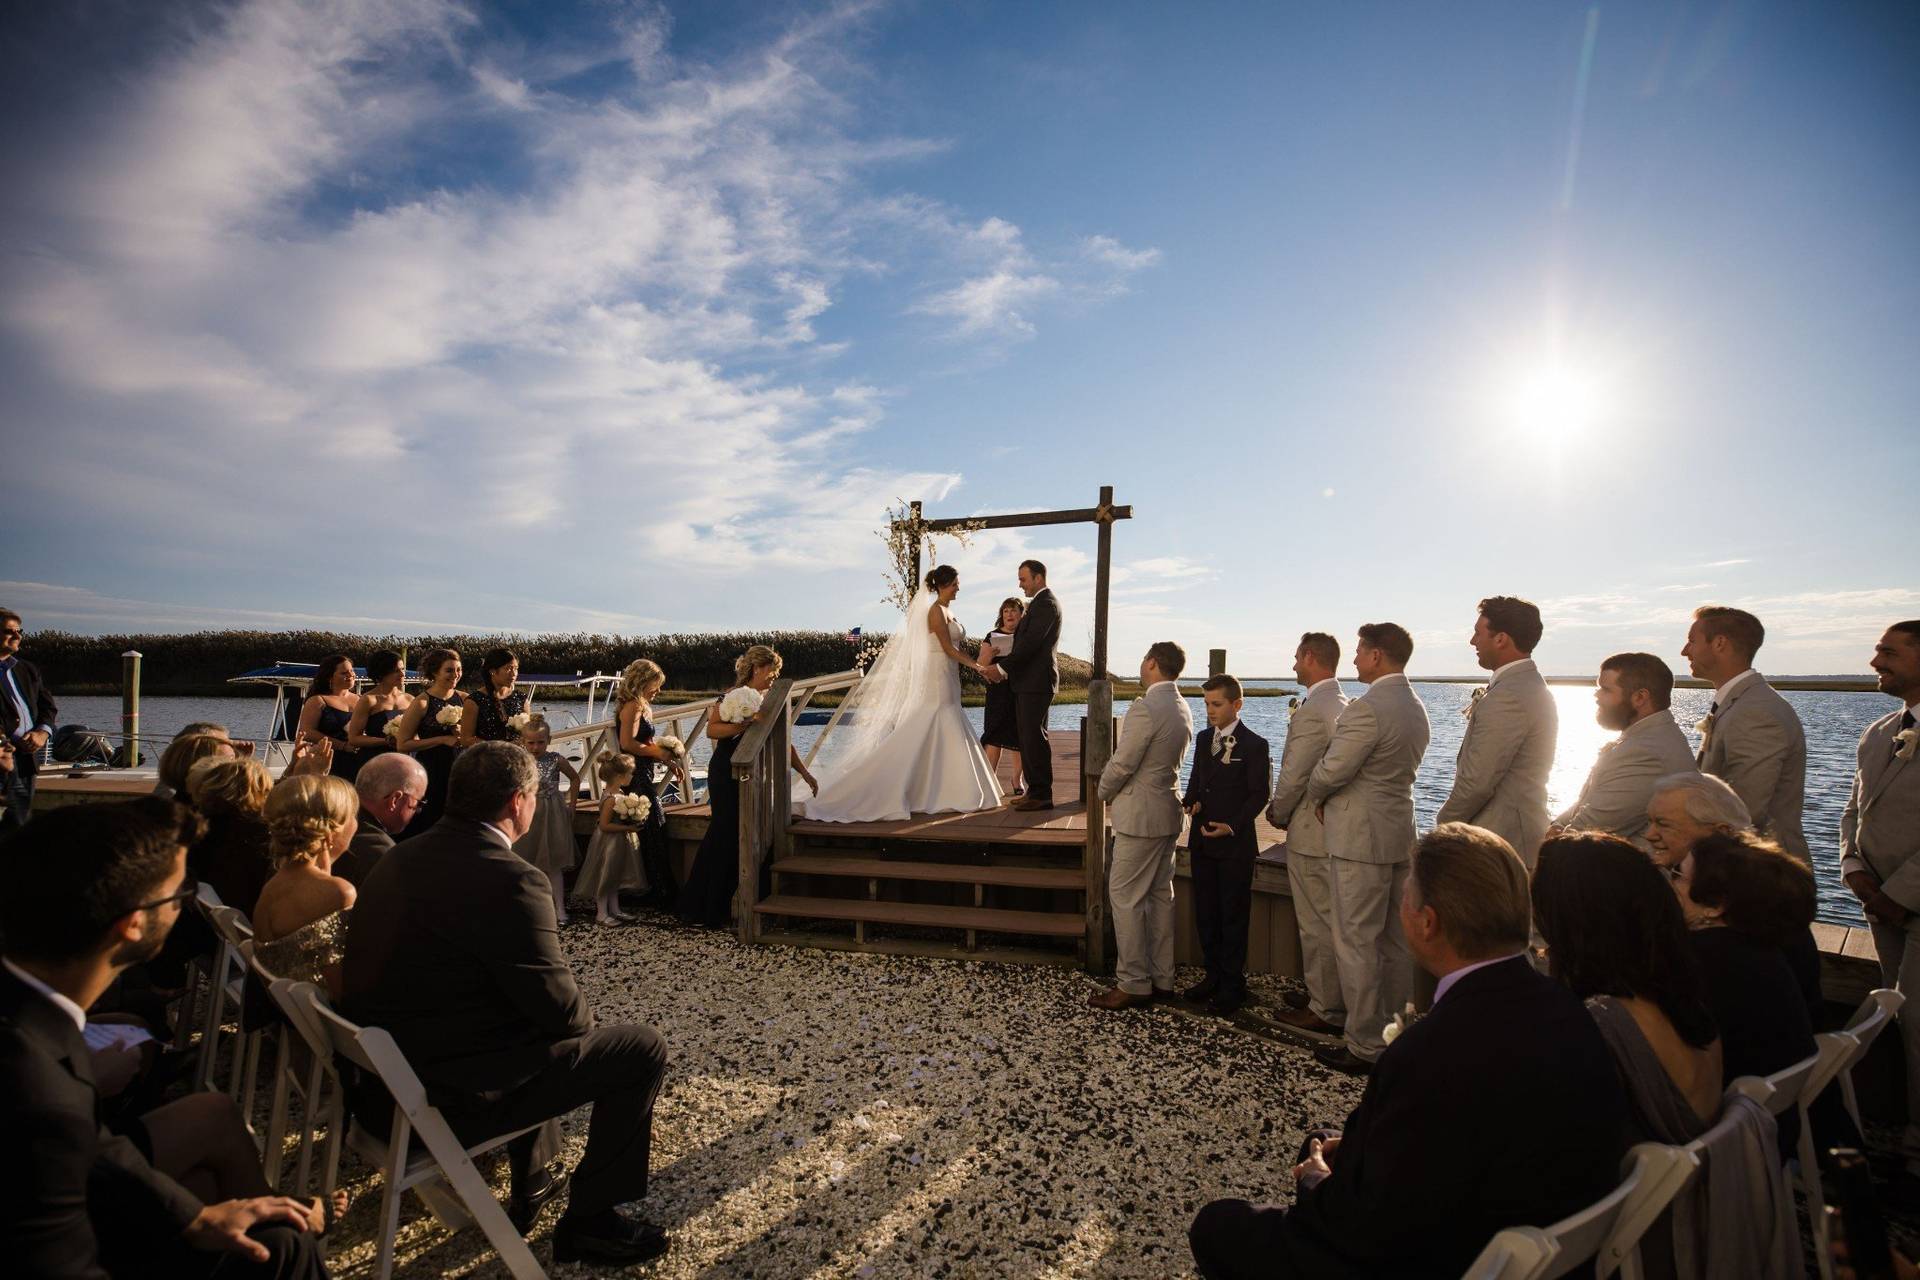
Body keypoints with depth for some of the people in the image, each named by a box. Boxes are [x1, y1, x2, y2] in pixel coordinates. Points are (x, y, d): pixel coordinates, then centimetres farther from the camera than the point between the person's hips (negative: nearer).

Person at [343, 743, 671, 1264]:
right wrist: (584, 1021, 5)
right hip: (448, 1095, -9)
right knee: (644, 1049, 0)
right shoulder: (510, 881, -26)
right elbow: (563, 1010, -19)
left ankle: (533, 1182, 39)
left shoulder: (402, 857, 2)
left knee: (535, 1027, 31)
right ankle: (588, 1220, 14)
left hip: (378, 1076, 9)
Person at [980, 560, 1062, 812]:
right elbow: (1021, 642, 19)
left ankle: (1042, 795, 0)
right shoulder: (1038, 604, 20)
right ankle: (1034, 790, 18)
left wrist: (1002, 668, -17)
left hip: (1037, 681, -10)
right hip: (1027, 681, 10)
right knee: (1027, 737, 12)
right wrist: (995, 664, 10)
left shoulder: (1045, 604, -12)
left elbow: (1031, 643, -20)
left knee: (1034, 736, -6)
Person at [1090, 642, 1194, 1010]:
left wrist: (1105, 794, 0)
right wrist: (1118, 795, 12)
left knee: (1125, 897, -1)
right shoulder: (1182, 708, 10)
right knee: (1160, 894, 15)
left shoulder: (1146, 708, -20)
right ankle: (1162, 979, 23)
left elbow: (1122, 763, -19)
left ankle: (1133, 984, 6)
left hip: (1140, 814, -10)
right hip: (1168, 812, 10)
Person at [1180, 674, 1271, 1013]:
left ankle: (1233, 985, 16)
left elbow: (1259, 794, -10)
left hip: (1235, 845, -6)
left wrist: (1233, 827, -19)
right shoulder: (1203, 739, 10)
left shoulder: (1254, 744, -10)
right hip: (1202, 841, 6)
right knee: (1205, 913, 13)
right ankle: (1214, 976, 26)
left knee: (1233, 915, 4)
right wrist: (1190, 801, -2)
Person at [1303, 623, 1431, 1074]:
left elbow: (1331, 771, -20)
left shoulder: (1368, 707, -20)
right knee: (1395, 942, 16)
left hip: (1360, 839, -10)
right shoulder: (1416, 708, 11)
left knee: (1356, 944, 0)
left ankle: (1365, 1046, 8)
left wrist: (1316, 794, 1)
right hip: (1399, 835, 10)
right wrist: (1329, 793, 9)